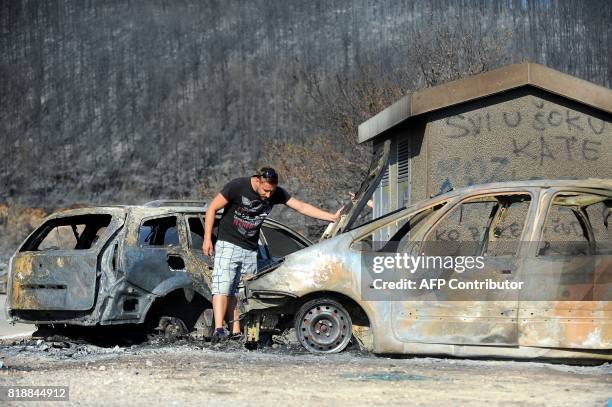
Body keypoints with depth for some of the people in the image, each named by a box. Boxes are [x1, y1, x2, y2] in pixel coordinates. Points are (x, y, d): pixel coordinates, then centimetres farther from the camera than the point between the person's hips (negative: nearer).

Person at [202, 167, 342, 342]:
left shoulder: (276, 193, -2)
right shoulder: (237, 186, -16)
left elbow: (302, 207, 1)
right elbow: (212, 208, -8)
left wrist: (332, 217, -5)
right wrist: (207, 239, -11)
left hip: (250, 249, 5)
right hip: (228, 244, -5)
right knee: (222, 287, -15)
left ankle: (236, 332, -2)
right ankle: (218, 330, -24)